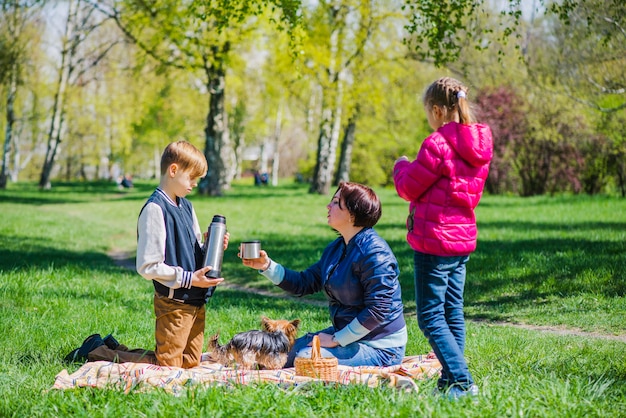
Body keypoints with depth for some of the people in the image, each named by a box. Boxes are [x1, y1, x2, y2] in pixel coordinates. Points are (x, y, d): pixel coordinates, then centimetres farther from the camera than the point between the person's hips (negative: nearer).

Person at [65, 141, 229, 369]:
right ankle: (97, 351, 10)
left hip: (195, 301, 9)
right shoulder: (155, 209, -16)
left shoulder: (186, 207, 13)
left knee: (190, 362, 13)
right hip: (172, 301, -9)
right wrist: (189, 279, -20)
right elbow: (148, 266, -19)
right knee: (168, 365, -4)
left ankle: (115, 349, 24)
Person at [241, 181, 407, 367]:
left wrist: (337, 340, -20)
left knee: (306, 357, -23)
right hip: (345, 332, 10)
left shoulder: (374, 253, -21)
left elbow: (378, 310, -26)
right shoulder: (336, 248, 9)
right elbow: (304, 283, 16)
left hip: (378, 347, -9)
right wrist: (267, 266, 3)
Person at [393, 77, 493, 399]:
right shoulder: (479, 144, 9)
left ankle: (461, 380, -12)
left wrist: (401, 167, 11)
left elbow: (410, 188, -10)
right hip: (463, 238, 9)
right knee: (453, 312, 15)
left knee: (431, 316, -5)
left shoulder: (437, 144, -18)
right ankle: (451, 378, 19)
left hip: (434, 240, -9)